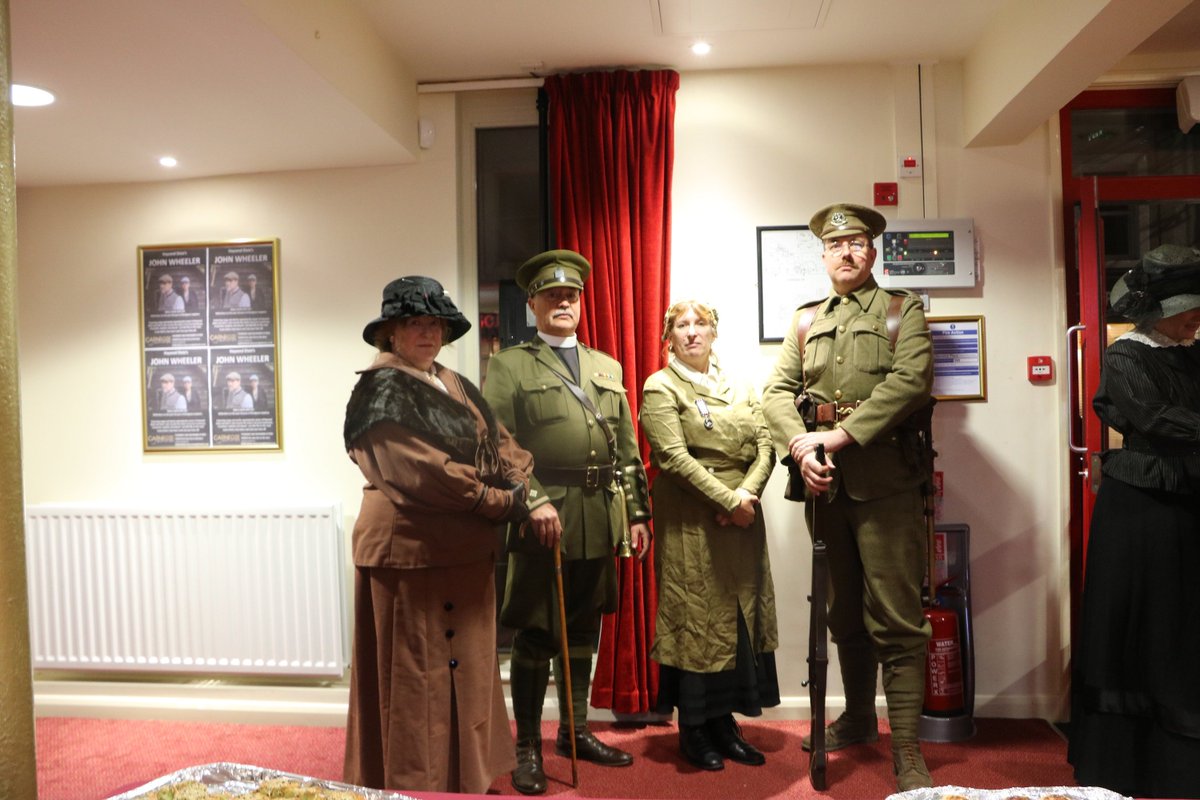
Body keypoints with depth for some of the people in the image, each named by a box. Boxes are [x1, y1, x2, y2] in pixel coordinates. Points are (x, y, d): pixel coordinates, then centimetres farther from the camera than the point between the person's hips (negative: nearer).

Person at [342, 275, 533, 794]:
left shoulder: (455, 386, 15)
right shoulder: (381, 390, -10)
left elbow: (499, 442, 8)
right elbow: (422, 468, -21)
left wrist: (526, 488, -12)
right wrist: (501, 503, -15)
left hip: (467, 550, 8)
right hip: (411, 550, -8)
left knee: (464, 665, 17)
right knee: (416, 674, 3)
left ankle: (467, 777, 32)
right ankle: (417, 784, 18)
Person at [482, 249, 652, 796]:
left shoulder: (607, 367, 17)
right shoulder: (508, 366, 2)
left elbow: (627, 448, 15)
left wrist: (637, 513, 11)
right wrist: (533, 502, -17)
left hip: (600, 519, 5)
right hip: (541, 517, -5)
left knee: (583, 630, 15)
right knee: (535, 635, 3)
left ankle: (575, 731, 30)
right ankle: (527, 747, 18)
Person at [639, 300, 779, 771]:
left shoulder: (739, 389, 16)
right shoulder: (661, 388, -2)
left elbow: (765, 446, 7)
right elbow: (674, 457, -13)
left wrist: (747, 494, -11)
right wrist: (727, 499, -17)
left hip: (742, 520, 6)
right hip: (691, 522, -6)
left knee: (740, 617, 9)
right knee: (696, 618, 0)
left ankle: (724, 721, 22)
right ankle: (694, 729, 15)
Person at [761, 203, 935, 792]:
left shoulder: (903, 309, 6)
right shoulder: (806, 320, 17)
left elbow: (911, 381, -11)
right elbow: (777, 391, 7)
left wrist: (839, 435, -18)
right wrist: (800, 448, -12)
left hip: (883, 482, -4)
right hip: (822, 483, 4)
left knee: (895, 620, -4)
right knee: (843, 611, 16)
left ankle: (906, 749, 5)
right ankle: (858, 718, 33)